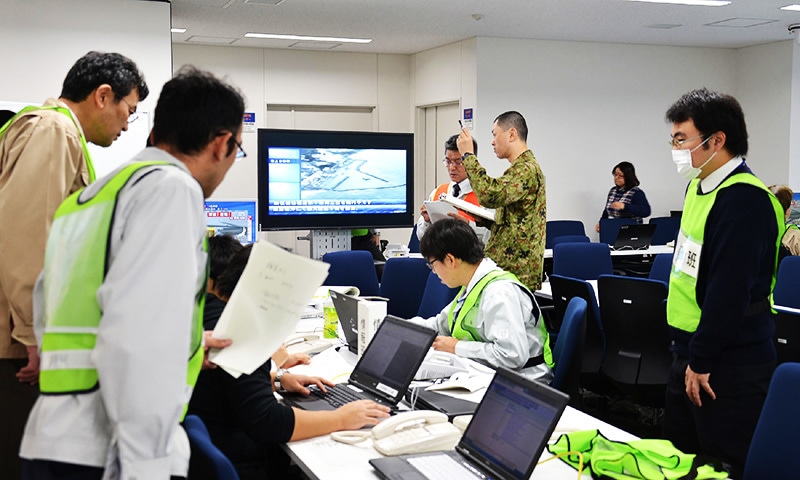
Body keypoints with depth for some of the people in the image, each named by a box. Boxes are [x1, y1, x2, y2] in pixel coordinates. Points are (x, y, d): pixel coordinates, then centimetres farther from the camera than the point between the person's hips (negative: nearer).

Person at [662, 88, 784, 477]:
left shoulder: (743, 199, -20)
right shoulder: (699, 186, 10)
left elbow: (729, 290, -24)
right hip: (690, 347, 10)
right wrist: (688, 351, 17)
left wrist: (701, 361, -19)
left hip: (729, 363, -10)